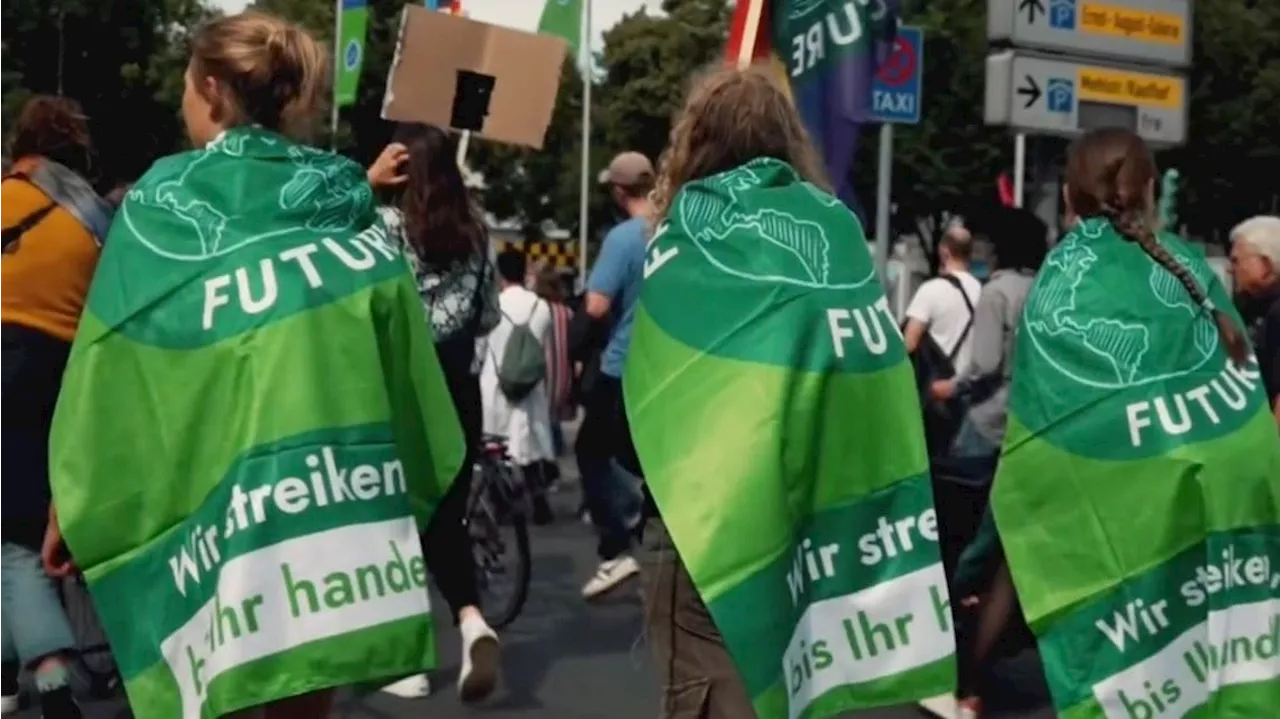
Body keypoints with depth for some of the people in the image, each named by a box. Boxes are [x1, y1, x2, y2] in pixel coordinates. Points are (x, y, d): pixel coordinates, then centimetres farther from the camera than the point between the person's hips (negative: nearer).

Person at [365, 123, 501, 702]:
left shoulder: (388, 223, -8)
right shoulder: (474, 230, 6)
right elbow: (490, 318, 9)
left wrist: (365, 181, -6)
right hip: (460, 388, 4)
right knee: (446, 515, 12)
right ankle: (471, 620, -10)